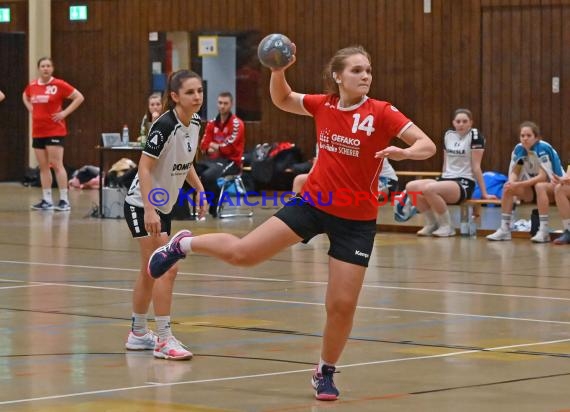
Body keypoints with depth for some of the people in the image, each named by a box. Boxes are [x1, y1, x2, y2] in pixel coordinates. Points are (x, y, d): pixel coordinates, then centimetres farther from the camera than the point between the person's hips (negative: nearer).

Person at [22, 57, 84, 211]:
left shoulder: (59, 85, -8)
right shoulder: (32, 86, 8)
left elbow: (79, 97, -7)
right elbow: (25, 97, 31)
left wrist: (65, 112, -11)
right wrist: (31, 109, 13)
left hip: (54, 131, -6)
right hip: (37, 132, 6)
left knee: (56, 165, -10)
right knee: (43, 167, 8)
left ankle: (64, 201, -7)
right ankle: (47, 201, 14)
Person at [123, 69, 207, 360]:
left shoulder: (195, 123, 1)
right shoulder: (164, 126, -23)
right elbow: (144, 167, -24)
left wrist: (199, 189, 7)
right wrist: (149, 210, -30)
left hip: (163, 207, 9)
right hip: (142, 206, -9)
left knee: (150, 272, 16)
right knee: (167, 269, -14)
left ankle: (137, 334, 28)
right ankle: (164, 340, -12)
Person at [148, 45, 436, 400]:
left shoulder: (381, 113, -13)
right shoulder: (323, 105, -1)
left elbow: (427, 145, -18)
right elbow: (282, 99, 18)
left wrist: (403, 152, -39)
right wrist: (278, 69, -1)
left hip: (357, 220, -2)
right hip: (313, 202, 2)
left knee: (343, 305, -1)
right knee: (242, 253, -5)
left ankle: (326, 373, 23)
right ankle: (184, 244, 24)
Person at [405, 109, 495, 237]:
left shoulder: (475, 135, -7)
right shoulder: (448, 135, 12)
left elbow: (476, 167, -8)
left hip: (464, 184, -7)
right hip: (446, 179, 7)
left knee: (429, 188, -33)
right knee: (411, 187, -15)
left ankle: (446, 226, -15)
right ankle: (432, 223, -1)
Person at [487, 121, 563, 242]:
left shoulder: (543, 148, -23)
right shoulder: (519, 149, -6)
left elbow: (543, 176, -27)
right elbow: (514, 173, -2)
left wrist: (519, 184, -33)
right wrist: (511, 183, -26)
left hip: (554, 185, -6)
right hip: (533, 188, 6)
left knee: (539, 186, -38)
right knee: (508, 188, -17)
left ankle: (544, 231, -37)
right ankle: (504, 229, -15)